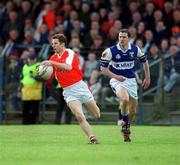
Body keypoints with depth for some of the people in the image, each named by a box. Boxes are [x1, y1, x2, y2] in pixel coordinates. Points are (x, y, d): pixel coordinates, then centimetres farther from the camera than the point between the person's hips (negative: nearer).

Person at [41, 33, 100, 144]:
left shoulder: (70, 53, -8)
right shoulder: (53, 58, 9)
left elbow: (68, 67, -28)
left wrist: (52, 63, -35)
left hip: (80, 86, -3)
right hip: (69, 92, 3)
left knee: (97, 115, 8)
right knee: (79, 116, -20)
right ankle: (92, 138, -18)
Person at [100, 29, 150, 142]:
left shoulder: (135, 49, -3)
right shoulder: (111, 51, -12)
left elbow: (144, 61, 13)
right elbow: (103, 68, -7)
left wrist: (147, 77, 12)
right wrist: (115, 76, -18)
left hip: (131, 80, 3)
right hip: (117, 80, -3)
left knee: (132, 110, 4)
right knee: (124, 99, -33)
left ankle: (126, 131, 29)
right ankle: (125, 122, -8)